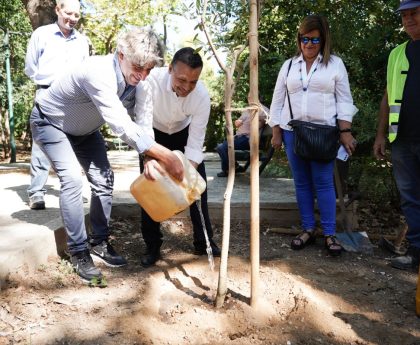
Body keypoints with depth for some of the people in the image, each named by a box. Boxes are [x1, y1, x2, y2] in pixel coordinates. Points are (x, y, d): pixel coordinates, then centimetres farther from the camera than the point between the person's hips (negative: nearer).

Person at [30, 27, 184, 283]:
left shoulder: (133, 80, -15)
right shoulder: (99, 73, -40)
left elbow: (136, 122, -14)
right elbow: (122, 127, -47)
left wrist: (149, 156, -30)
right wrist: (165, 155, -50)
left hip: (84, 128, 7)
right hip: (50, 122, -7)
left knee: (103, 178, -1)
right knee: (72, 178, -20)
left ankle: (99, 242, 12)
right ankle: (78, 252, -9)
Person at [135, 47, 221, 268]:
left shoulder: (202, 95, -31)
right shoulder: (151, 80, -38)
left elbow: (195, 143, -27)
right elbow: (143, 123, -42)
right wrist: (149, 159, -56)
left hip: (183, 132, 1)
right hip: (153, 133, -1)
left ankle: (203, 242, 12)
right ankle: (152, 246, 9)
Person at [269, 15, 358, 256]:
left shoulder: (335, 64, 4)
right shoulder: (289, 65, 10)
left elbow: (344, 100, 2)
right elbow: (277, 101, 11)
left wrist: (345, 132, -6)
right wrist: (276, 133, 6)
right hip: (293, 131, 3)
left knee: (324, 182, -3)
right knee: (302, 182, 7)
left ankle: (330, 234, 6)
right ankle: (308, 229, 17)